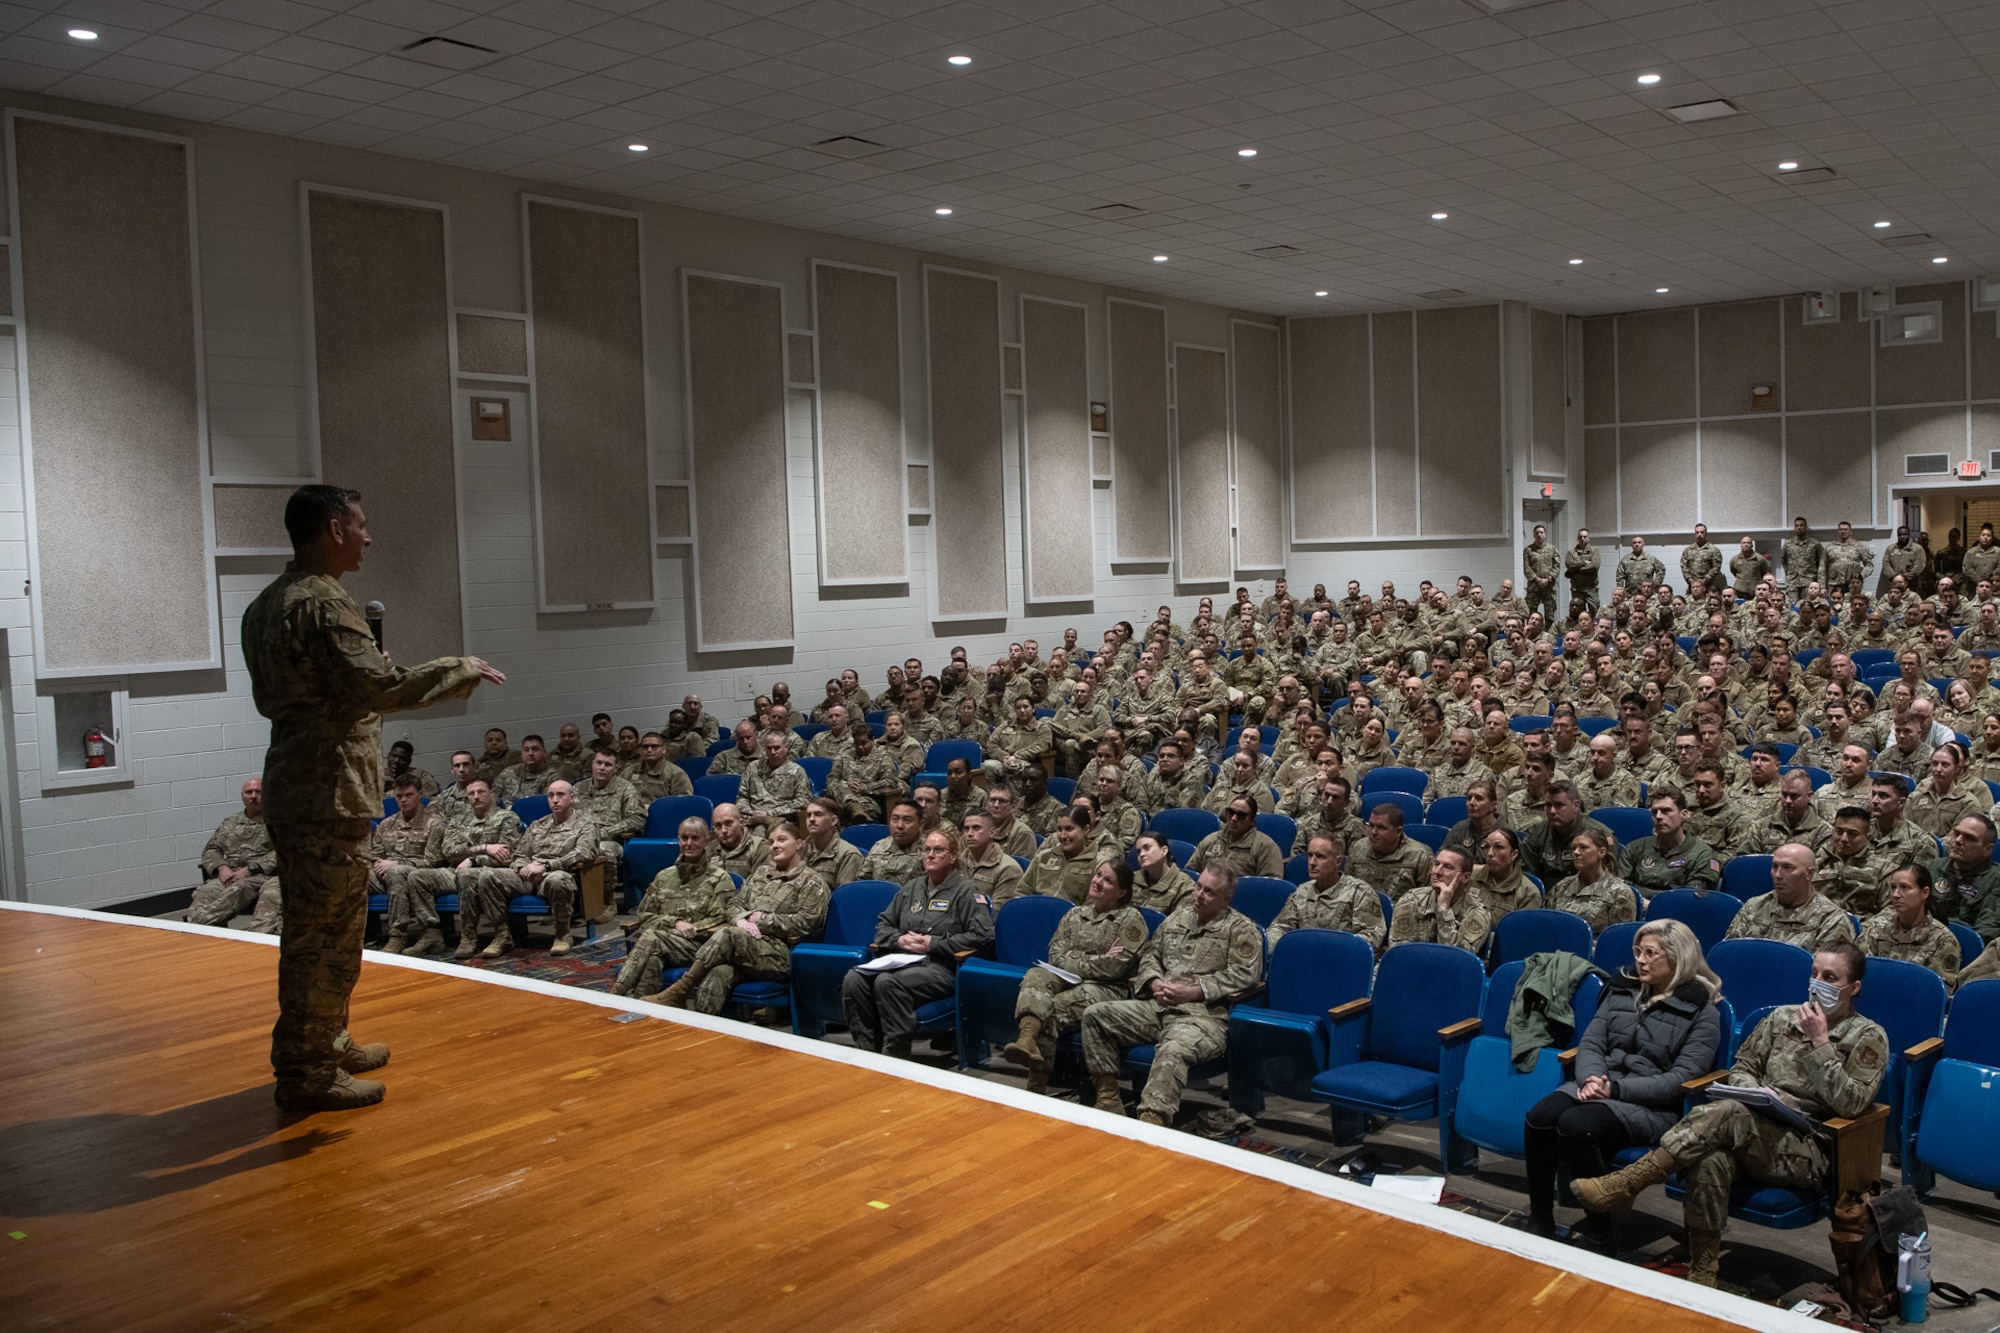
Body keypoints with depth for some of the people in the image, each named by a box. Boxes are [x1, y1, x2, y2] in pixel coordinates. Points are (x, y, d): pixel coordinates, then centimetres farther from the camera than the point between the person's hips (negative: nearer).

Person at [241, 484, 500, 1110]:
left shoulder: (266, 605, 15)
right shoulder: (325, 604, -16)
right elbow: (374, 684, -26)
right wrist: (460, 670, -17)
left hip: (291, 787, 11)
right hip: (330, 793, -10)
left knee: (312, 927, 20)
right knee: (328, 932, -3)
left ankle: (324, 1045, 32)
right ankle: (307, 1073, 4)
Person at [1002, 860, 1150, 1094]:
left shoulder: (1131, 918, 3)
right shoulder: (1075, 915, 21)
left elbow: (1115, 968, -8)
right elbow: (1056, 956, 7)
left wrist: (1074, 961, -3)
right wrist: (1097, 960, -8)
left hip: (1107, 988, -4)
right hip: (1068, 980, 5)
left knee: (1053, 1008, -30)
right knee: (1036, 975, -30)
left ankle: (1037, 1084, -30)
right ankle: (1027, 1039, -55)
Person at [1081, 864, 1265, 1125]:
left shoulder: (1242, 930, 3)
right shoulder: (1177, 919, 22)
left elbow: (1242, 975, -9)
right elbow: (1150, 954, 25)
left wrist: (1191, 991, -15)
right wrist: (1156, 983, 1)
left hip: (1205, 1013, -7)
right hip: (1157, 1006, 7)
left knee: (1172, 1050, -39)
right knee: (1095, 1015, -8)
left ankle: (1151, 1122, -49)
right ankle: (1108, 1102, -9)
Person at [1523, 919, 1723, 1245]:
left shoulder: (1702, 1013, -1)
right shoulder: (1623, 989, 16)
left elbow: (1681, 1079, -11)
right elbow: (1590, 1043, 12)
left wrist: (1617, 1089, -20)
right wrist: (1591, 1077, -11)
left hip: (1654, 1107, -5)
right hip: (1598, 1087, 5)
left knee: (1575, 1124, -33)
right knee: (1539, 1117, -27)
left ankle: (1598, 1235, -18)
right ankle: (1539, 1222, -15)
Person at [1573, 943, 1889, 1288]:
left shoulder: (1868, 1038, 4)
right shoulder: (1784, 1017, 18)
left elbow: (1850, 1104, -10)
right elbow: (1741, 1068, 20)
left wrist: (1820, 1043, -11)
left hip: (1806, 1152, -4)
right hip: (1753, 1137, 4)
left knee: (1724, 1114, -35)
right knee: (1710, 1162, -36)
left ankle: (1625, 1186, -37)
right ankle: (1700, 1279, -30)